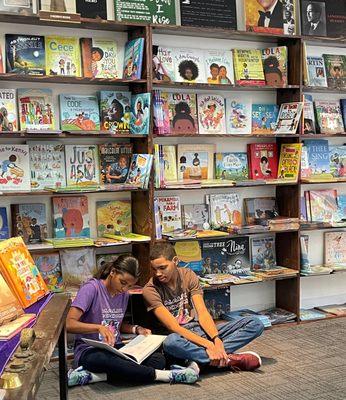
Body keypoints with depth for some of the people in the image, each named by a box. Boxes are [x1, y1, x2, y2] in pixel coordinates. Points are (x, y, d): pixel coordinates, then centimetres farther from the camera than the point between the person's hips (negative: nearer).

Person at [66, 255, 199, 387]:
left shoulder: (124, 295, 10)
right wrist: (99, 327, -35)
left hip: (116, 348, 7)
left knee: (158, 359, -19)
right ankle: (166, 375, -32)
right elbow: (69, 324, -21)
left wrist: (136, 329, 5)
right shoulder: (91, 288, -12)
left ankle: (92, 376, -29)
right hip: (90, 351, -7)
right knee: (104, 360, -43)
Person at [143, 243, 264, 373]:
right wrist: (207, 344, -28)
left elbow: (202, 313, -7)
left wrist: (216, 340, -25)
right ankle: (228, 359, -28)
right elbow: (173, 327, -19)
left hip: (199, 330, 5)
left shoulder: (188, 275, 1)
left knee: (255, 324, -10)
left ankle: (200, 359, -27)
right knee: (170, 342, -43)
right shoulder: (150, 290, -11)